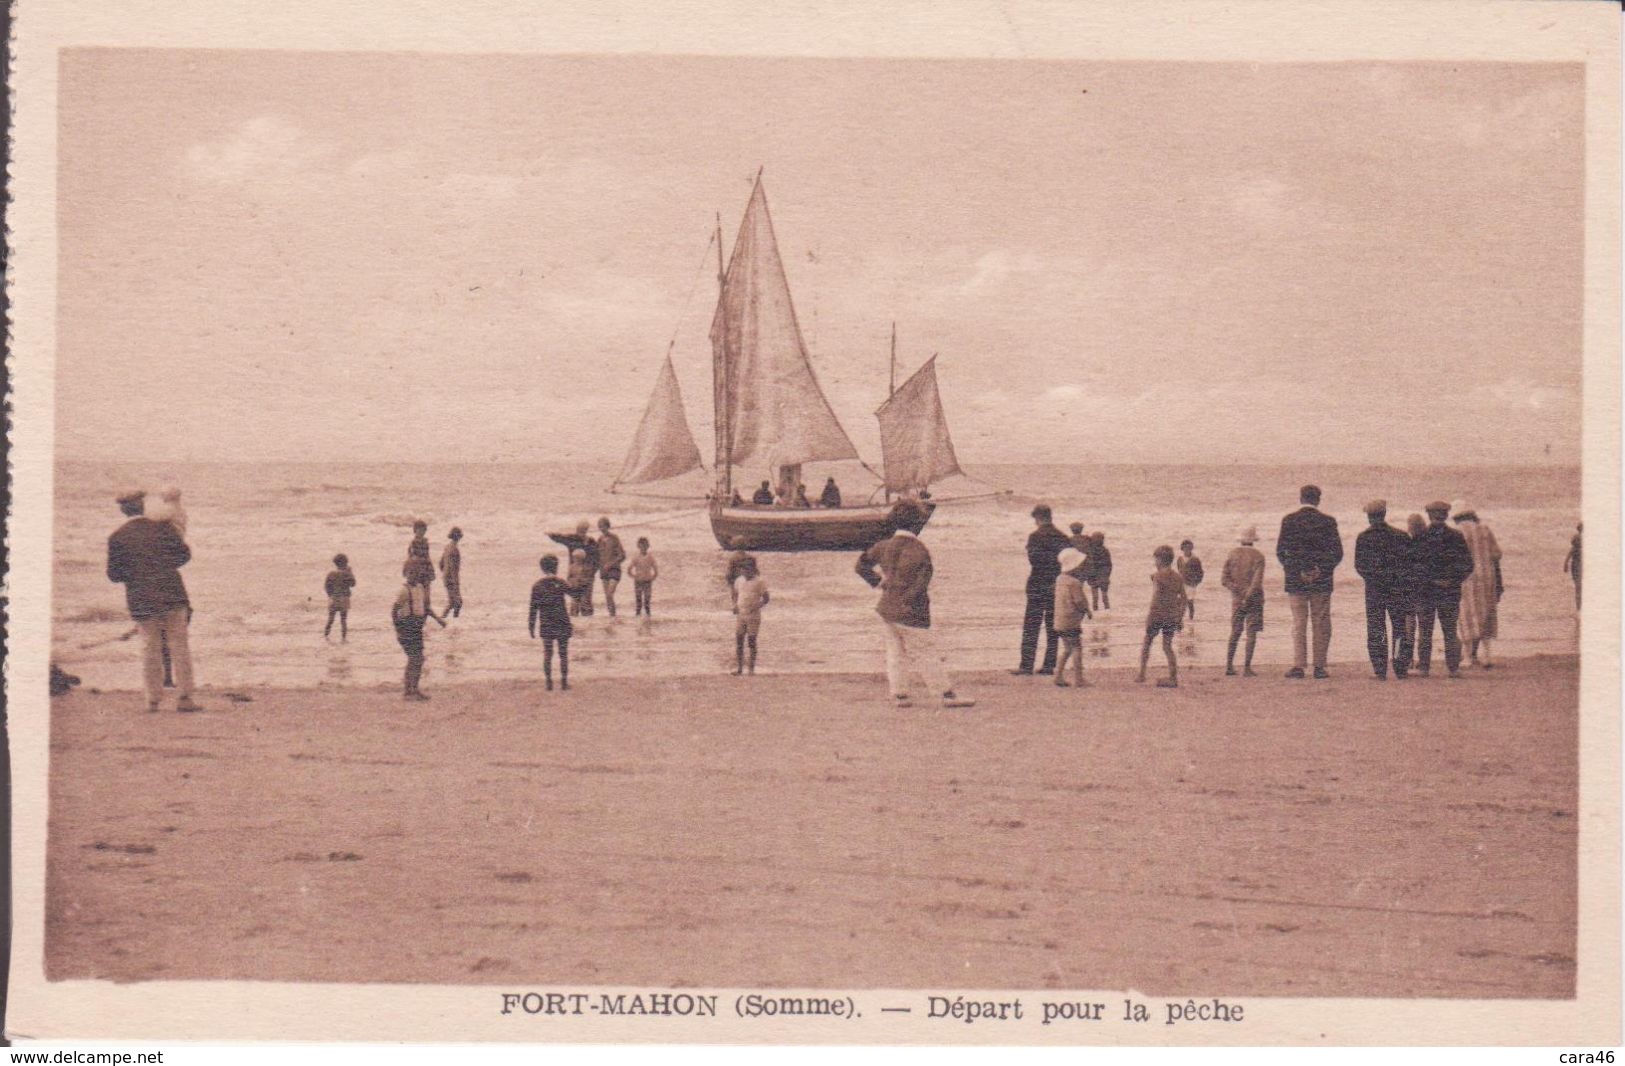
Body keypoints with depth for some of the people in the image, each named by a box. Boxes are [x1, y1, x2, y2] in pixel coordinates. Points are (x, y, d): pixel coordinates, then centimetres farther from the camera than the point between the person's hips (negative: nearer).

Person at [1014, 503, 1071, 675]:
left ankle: (1026, 665, -4)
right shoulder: (1062, 537, 6)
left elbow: (1034, 558, -18)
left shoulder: (1035, 536, -9)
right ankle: (1049, 665, 8)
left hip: (1038, 586, -5)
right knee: (1052, 627, 10)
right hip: (1057, 588, 5)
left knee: (1031, 628, -1)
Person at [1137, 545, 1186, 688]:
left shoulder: (1158, 576, -11)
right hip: (1172, 616, 5)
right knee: (1167, 646, 11)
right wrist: (1181, 618, 16)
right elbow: (1183, 598, 10)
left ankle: (1142, 675, 13)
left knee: (1146, 643, 12)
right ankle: (1173, 678, 4)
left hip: (1157, 615, -5)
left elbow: (1155, 597, -18)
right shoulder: (1178, 577, 7)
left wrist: (1149, 616, -15)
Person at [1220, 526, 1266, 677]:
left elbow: (1224, 579, -2)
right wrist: (1248, 597, -12)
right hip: (1254, 598, -3)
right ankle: (1246, 667, -7)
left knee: (1235, 632, 14)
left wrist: (1239, 591, -4)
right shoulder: (1258, 556, -7)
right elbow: (1257, 581, -16)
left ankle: (1229, 666, 10)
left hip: (1236, 599, 3)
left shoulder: (1232, 554, 2)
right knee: (1251, 633, 0)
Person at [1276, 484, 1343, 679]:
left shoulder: (1289, 520, 0)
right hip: (1321, 582, 0)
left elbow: (1280, 550, -2)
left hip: (1296, 581, 0)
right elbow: (1337, 552, -4)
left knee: (1299, 624, 3)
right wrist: (1322, 570, 2)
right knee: (1321, 625, 6)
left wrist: (1296, 571, 3)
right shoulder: (1328, 522, -1)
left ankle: (1298, 665, -5)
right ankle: (1319, 666, 5)